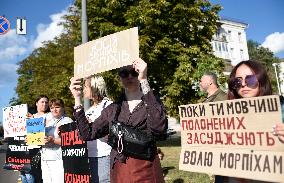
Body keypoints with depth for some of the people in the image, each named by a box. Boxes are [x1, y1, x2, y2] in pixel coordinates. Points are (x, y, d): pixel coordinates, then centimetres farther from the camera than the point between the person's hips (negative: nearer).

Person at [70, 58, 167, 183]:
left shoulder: (152, 103, -4)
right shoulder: (112, 109, 7)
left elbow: (159, 128, -26)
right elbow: (88, 134, 1)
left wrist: (144, 80, -30)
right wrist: (77, 98, -4)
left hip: (146, 171, -3)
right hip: (118, 172, 3)